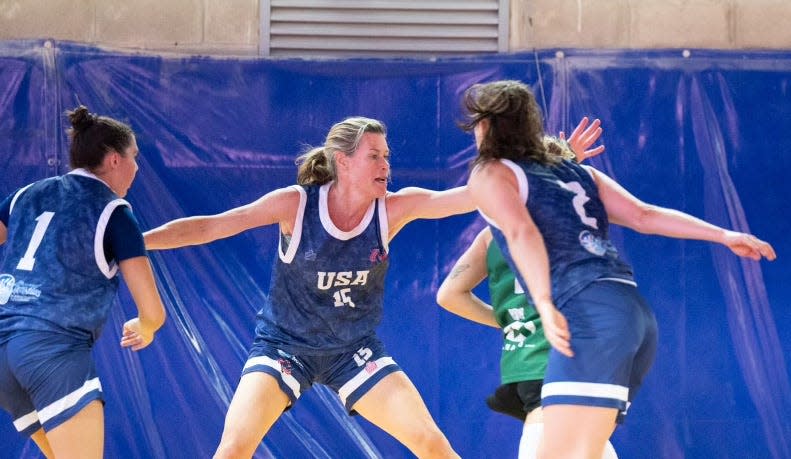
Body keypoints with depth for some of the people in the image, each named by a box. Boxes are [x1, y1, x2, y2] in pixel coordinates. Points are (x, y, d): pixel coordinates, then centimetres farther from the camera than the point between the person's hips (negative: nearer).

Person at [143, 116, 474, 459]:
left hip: (355, 351, 2)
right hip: (284, 345, -2)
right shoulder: (296, 203, -19)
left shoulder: (393, 209, -13)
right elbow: (207, 228, -17)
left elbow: (467, 196, -22)